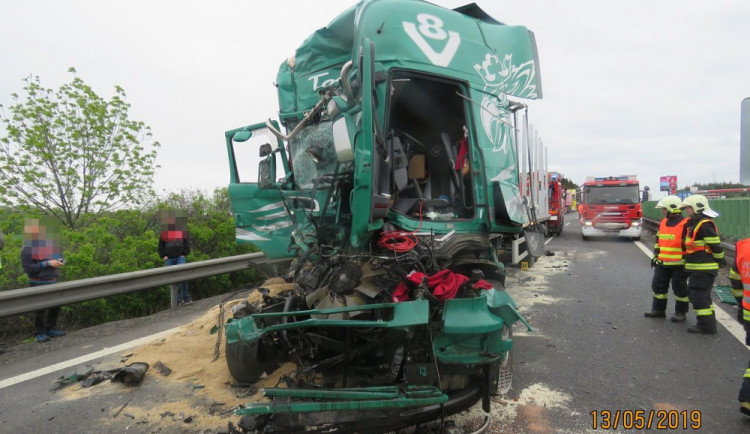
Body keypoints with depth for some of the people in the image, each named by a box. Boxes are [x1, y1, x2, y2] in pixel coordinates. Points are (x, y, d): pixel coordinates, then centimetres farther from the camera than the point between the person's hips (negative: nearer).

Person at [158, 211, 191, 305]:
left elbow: (187, 244, 9)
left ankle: (185, 297, -6)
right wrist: (164, 256, 2)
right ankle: (177, 300, 6)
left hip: (180, 258, -2)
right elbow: (160, 247, 13)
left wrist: (183, 254, -1)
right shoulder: (164, 234, 11)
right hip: (168, 259, 2)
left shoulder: (183, 232, 8)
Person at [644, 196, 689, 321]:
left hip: (678, 264, -7)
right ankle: (658, 310, 23)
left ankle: (680, 313, 18)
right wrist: (655, 256, 16)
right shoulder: (663, 223, 9)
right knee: (658, 286, 11)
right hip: (662, 263, 7)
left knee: (679, 288, 5)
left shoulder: (685, 225, -14)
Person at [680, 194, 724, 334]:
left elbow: (716, 246, -18)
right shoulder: (694, 223, 14)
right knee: (694, 293, 17)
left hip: (704, 268, -11)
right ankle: (708, 323, 27)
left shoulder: (705, 225, -18)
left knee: (699, 296, -6)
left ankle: (706, 326, 3)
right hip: (697, 267, 11)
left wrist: (720, 261, -8)